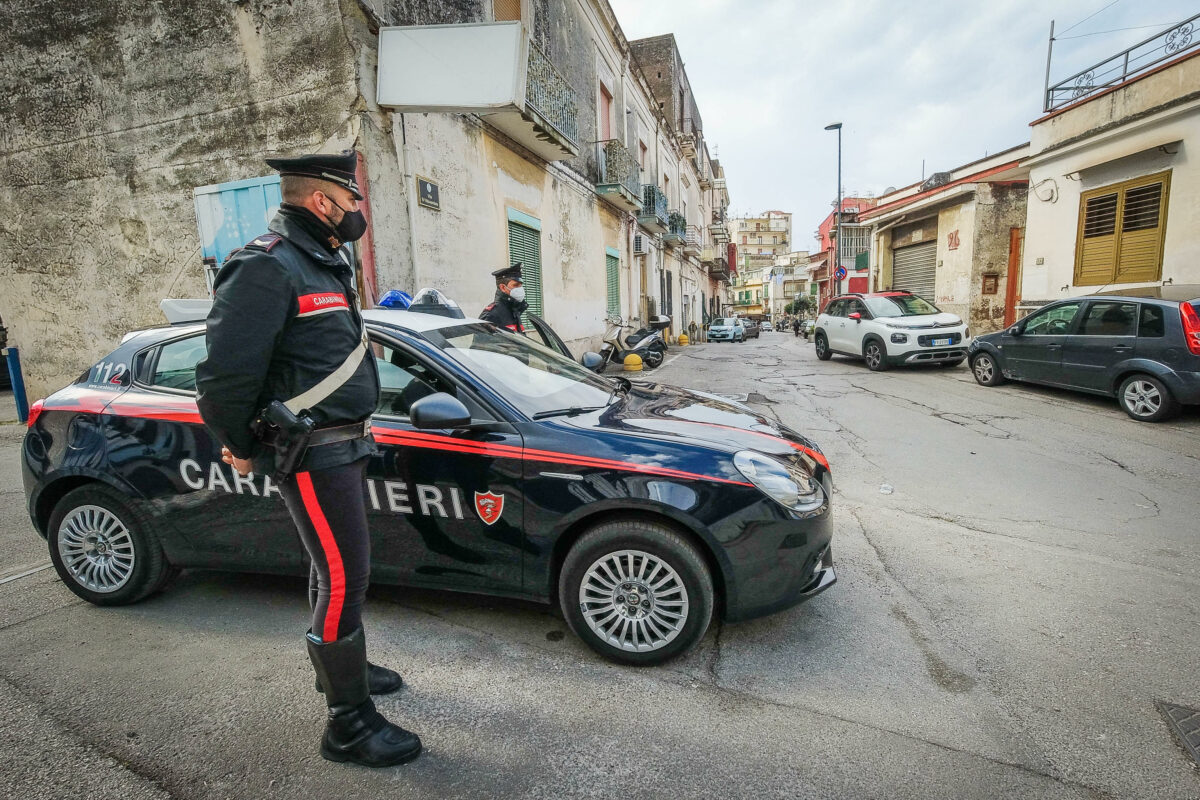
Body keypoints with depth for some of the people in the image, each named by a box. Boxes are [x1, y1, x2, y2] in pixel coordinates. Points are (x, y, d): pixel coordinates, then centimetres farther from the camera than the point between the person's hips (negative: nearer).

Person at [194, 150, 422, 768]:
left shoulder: (324, 262, 15)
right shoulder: (269, 267, -17)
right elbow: (224, 373, -21)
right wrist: (241, 449, -7)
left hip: (342, 444, 10)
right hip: (313, 454, -10)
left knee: (337, 568, 22)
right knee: (344, 579, -4)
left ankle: (340, 665, 42)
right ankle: (349, 725, 11)